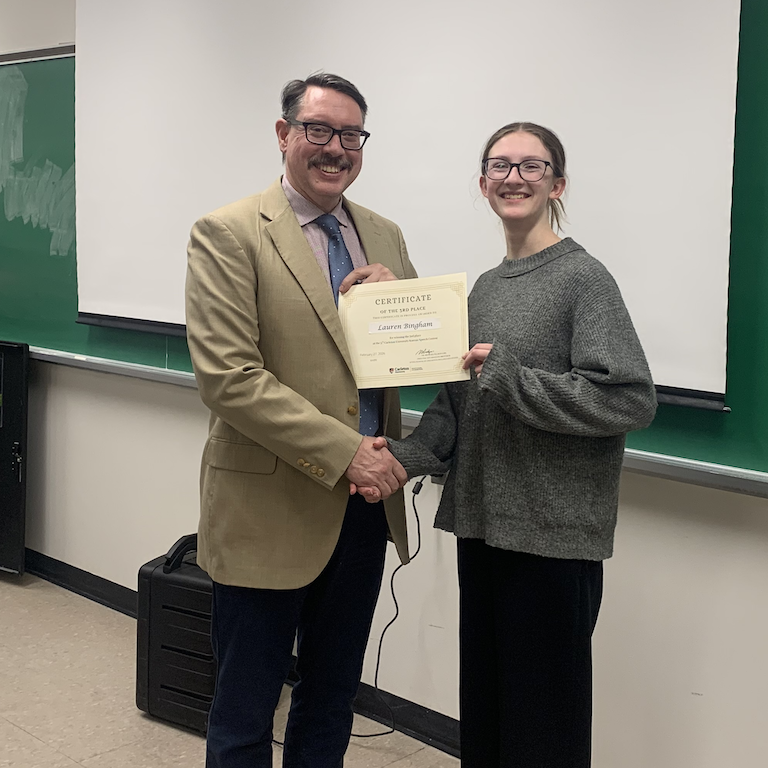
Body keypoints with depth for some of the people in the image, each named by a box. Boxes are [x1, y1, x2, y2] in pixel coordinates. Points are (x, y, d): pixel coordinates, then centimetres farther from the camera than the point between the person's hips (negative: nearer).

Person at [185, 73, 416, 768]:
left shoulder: (384, 237, 9)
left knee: (331, 706, 20)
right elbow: (227, 377, -18)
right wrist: (344, 451, -21)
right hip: (271, 510, -5)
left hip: (366, 503, 6)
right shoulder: (227, 234, -10)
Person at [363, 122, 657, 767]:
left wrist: (507, 377, -19)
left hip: (552, 532, -7)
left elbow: (632, 400, -18)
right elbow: (457, 402, 13)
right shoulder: (485, 286, 12)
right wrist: (409, 456, -4)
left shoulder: (583, 278, -9)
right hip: (483, 521, 7)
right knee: (482, 702, 17)